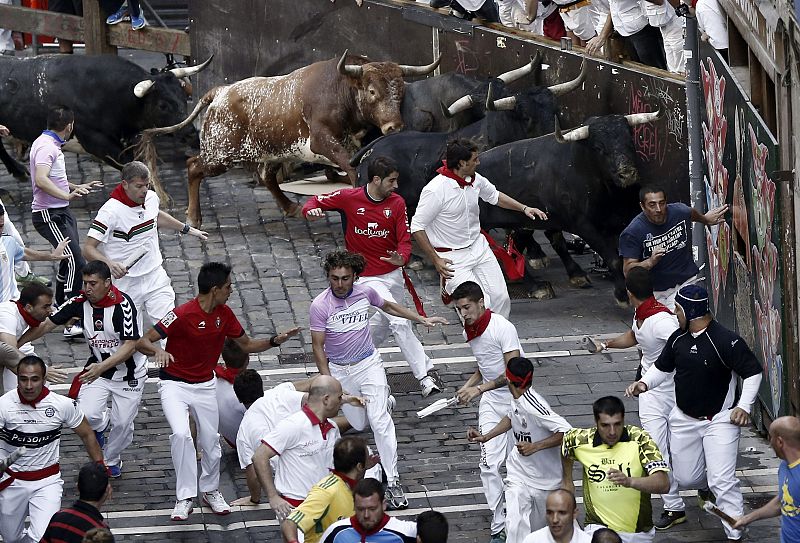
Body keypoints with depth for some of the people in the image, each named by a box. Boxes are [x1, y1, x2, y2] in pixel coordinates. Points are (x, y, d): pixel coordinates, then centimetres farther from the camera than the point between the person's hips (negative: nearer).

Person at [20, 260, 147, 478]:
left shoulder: (123, 305, -26)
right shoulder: (81, 302, -11)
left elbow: (130, 346, -28)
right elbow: (47, 324, -6)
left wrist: (102, 367, -39)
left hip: (129, 373, -3)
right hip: (98, 367, 3)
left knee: (122, 423, 1)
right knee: (87, 415, -17)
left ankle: (111, 460, 31)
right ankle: (100, 424, 21)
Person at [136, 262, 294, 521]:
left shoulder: (224, 314, -2)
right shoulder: (182, 315, -23)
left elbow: (247, 344, 13)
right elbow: (142, 342, -23)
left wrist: (274, 341, -5)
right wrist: (158, 350, -45)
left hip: (205, 385, 5)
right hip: (175, 384, -5)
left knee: (211, 442, 7)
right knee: (181, 434, -26)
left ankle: (211, 491, 32)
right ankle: (185, 498, -17)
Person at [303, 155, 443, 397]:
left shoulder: (397, 203, -3)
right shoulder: (349, 198, -11)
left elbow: (404, 239, -5)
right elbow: (316, 202, 0)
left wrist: (402, 258, -27)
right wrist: (311, 210, -25)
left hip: (393, 275, 5)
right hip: (367, 277, -5)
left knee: (378, 329, 16)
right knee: (400, 323, -16)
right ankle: (426, 375, -15)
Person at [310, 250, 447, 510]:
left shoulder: (365, 293, -8)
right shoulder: (320, 306, -17)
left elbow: (387, 306, 15)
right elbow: (318, 346, -12)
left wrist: (422, 319, 19)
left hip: (369, 364, 0)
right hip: (339, 370, 0)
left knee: (379, 420, -14)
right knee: (358, 425, 9)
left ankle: (393, 481, -14)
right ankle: (384, 399, 45)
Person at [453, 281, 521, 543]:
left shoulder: (503, 328, -20)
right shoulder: (469, 332, 4)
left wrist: (479, 389, -28)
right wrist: (468, 385, 1)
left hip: (516, 397, -6)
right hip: (491, 402, 6)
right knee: (489, 464, -7)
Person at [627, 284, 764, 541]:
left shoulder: (725, 341, -20)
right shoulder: (678, 339, 0)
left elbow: (753, 372, -14)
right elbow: (662, 367, 16)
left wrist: (743, 407, -20)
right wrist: (644, 383, -3)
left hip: (719, 420, -6)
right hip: (684, 419, 6)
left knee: (722, 481, -14)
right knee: (685, 479, 14)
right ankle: (706, 486, 50)